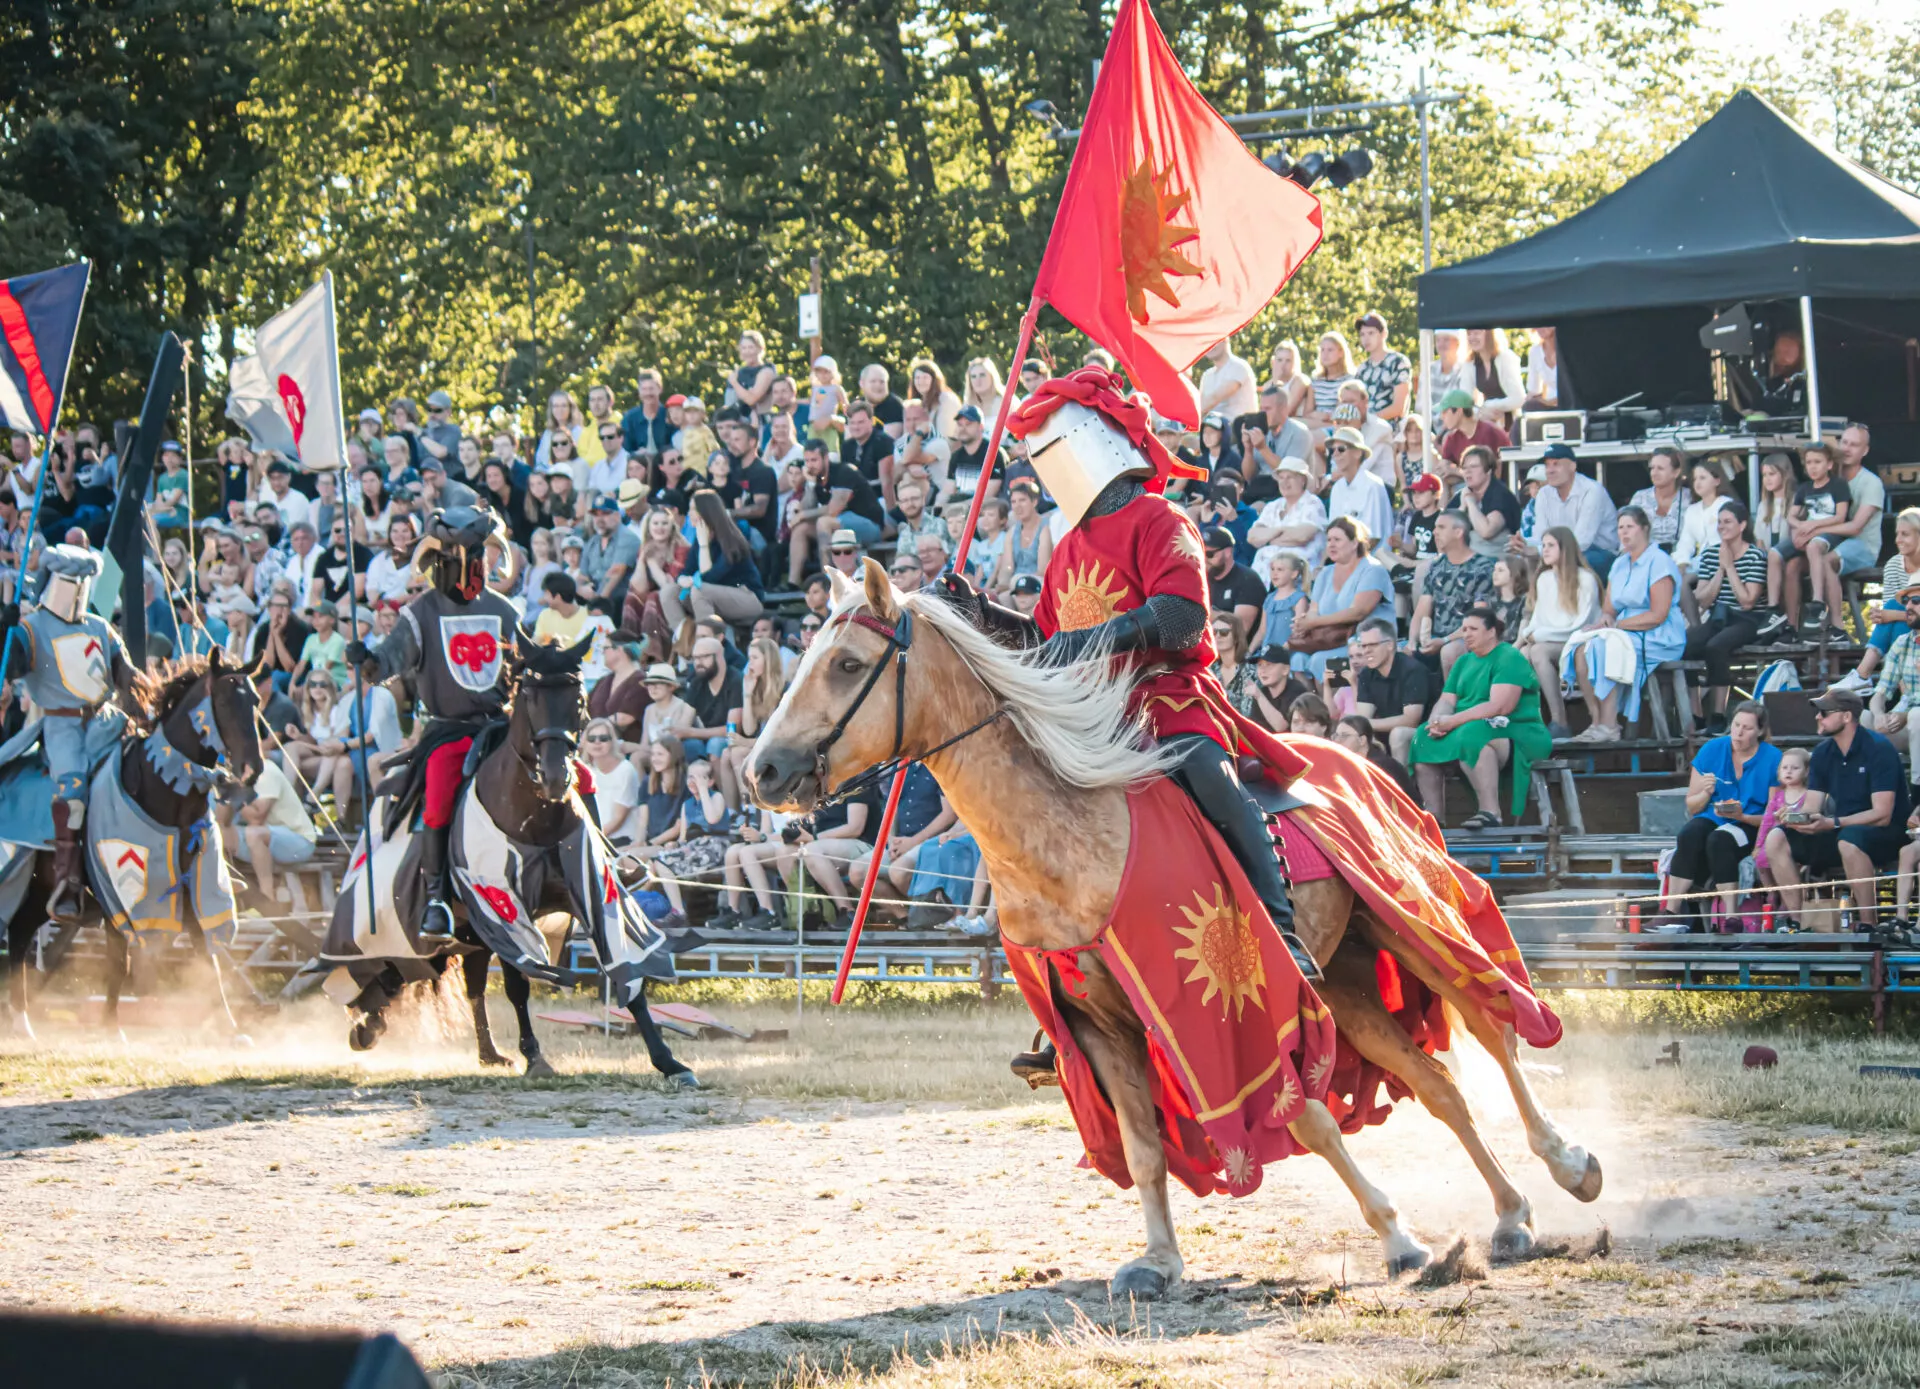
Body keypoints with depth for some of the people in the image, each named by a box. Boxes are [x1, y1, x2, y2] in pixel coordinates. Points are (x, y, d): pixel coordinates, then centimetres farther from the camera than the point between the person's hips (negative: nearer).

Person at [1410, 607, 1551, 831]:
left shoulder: (1509, 659, -9)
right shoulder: (1464, 661, 19)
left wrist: (1453, 721, -23)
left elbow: (1500, 707, -21)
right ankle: (1432, 814, -14)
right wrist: (1438, 721, -13)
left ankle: (1491, 812, -42)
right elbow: (1446, 700, 12)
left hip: (1516, 733, -8)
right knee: (1424, 740, -11)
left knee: (1472, 735, -38)